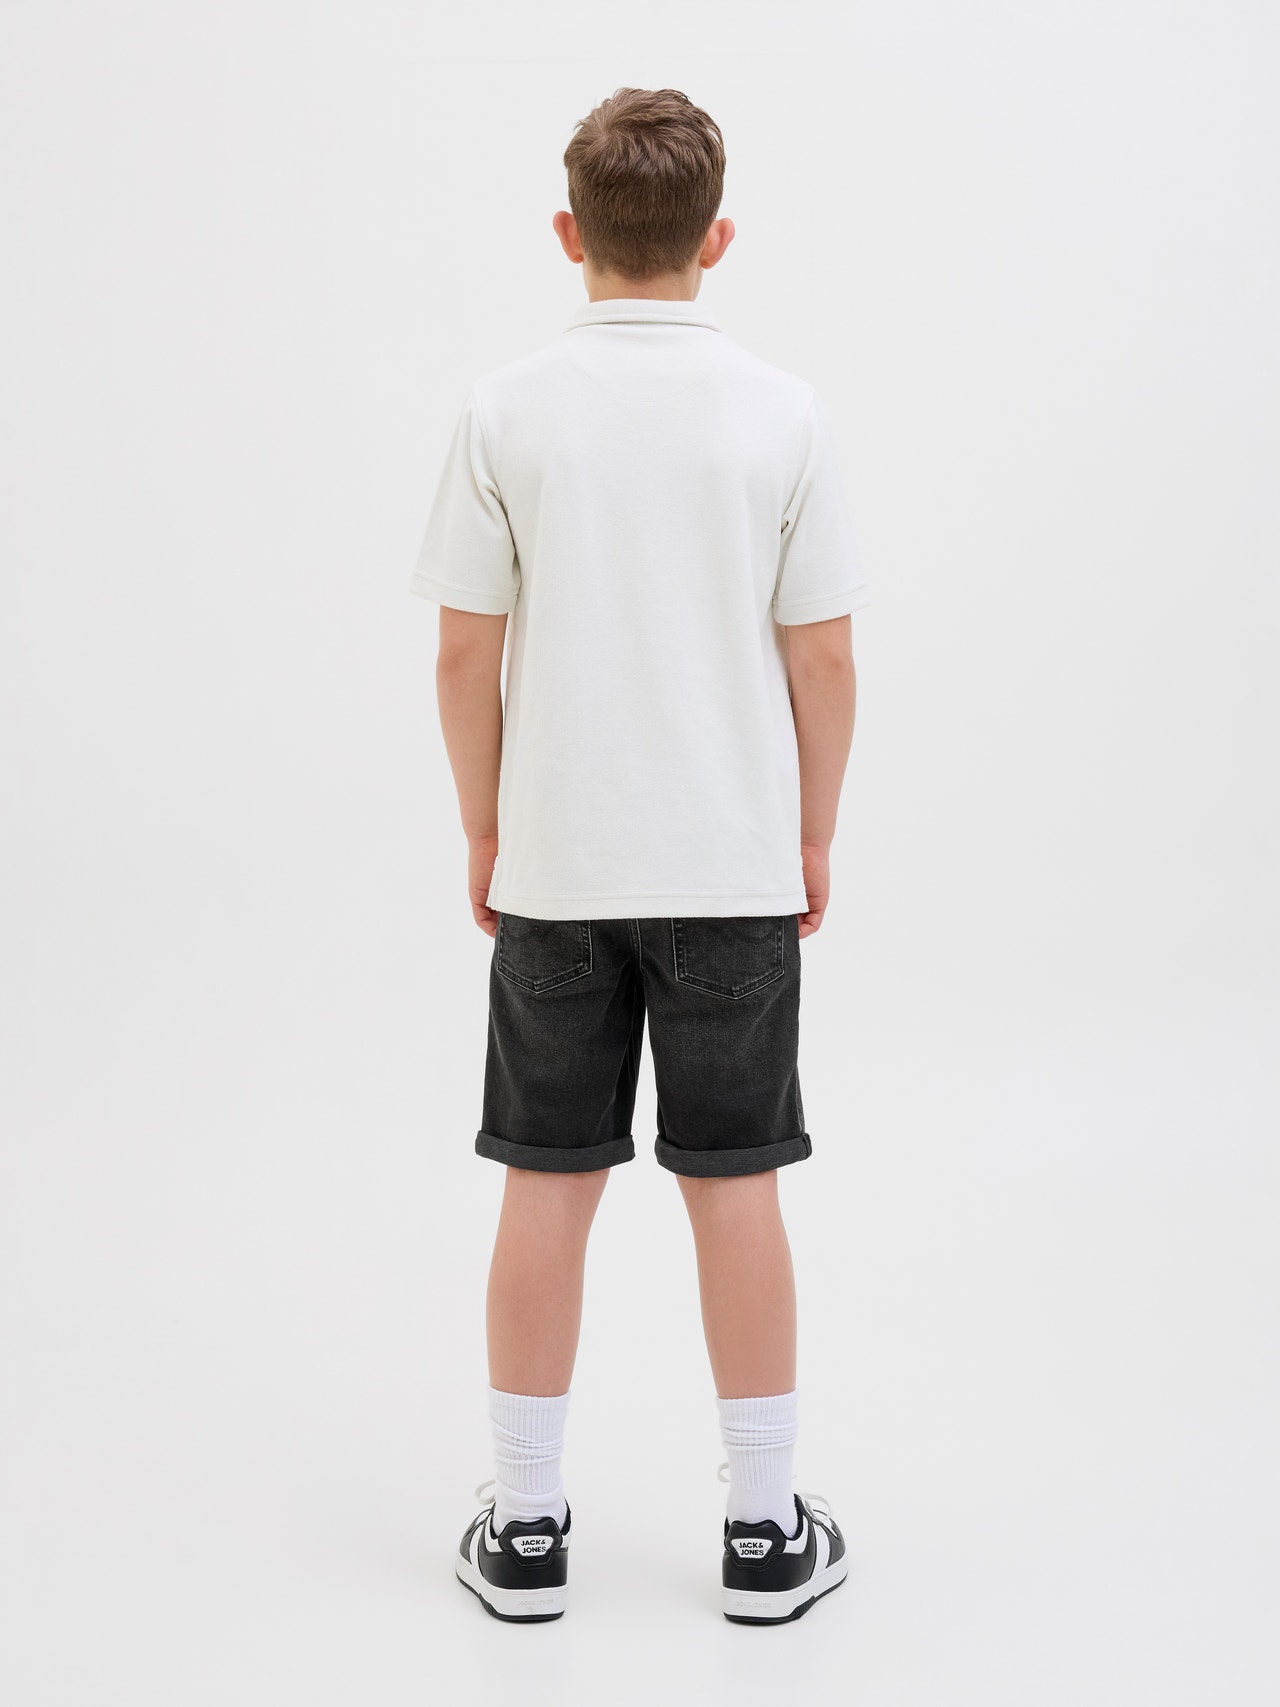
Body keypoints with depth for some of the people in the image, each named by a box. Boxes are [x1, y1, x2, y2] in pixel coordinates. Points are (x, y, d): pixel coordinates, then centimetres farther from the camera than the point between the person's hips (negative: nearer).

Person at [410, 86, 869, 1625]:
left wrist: (484, 830, 10)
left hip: (553, 870, 0)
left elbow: (467, 651, -3)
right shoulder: (781, 414, -5)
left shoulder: (506, 411, -5)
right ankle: (765, 1530, 17)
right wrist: (814, 834, 10)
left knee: (547, 1189, 9)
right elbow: (823, 657, -3)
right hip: (734, 869, 0)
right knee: (734, 1190, 8)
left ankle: (525, 1528, 18)